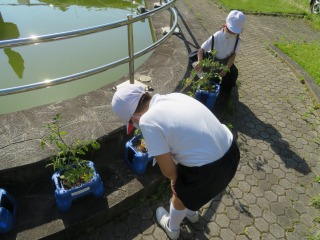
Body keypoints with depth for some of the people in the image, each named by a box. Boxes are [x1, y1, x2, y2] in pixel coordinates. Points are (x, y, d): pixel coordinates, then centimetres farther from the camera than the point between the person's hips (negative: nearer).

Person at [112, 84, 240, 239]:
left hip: (209, 170, -7)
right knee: (189, 187, 35)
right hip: (231, 151, 7)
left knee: (179, 196, 25)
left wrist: (174, 179, 13)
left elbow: (167, 169, -10)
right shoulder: (175, 96, 4)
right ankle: (191, 213, 66)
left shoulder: (147, 121, -17)